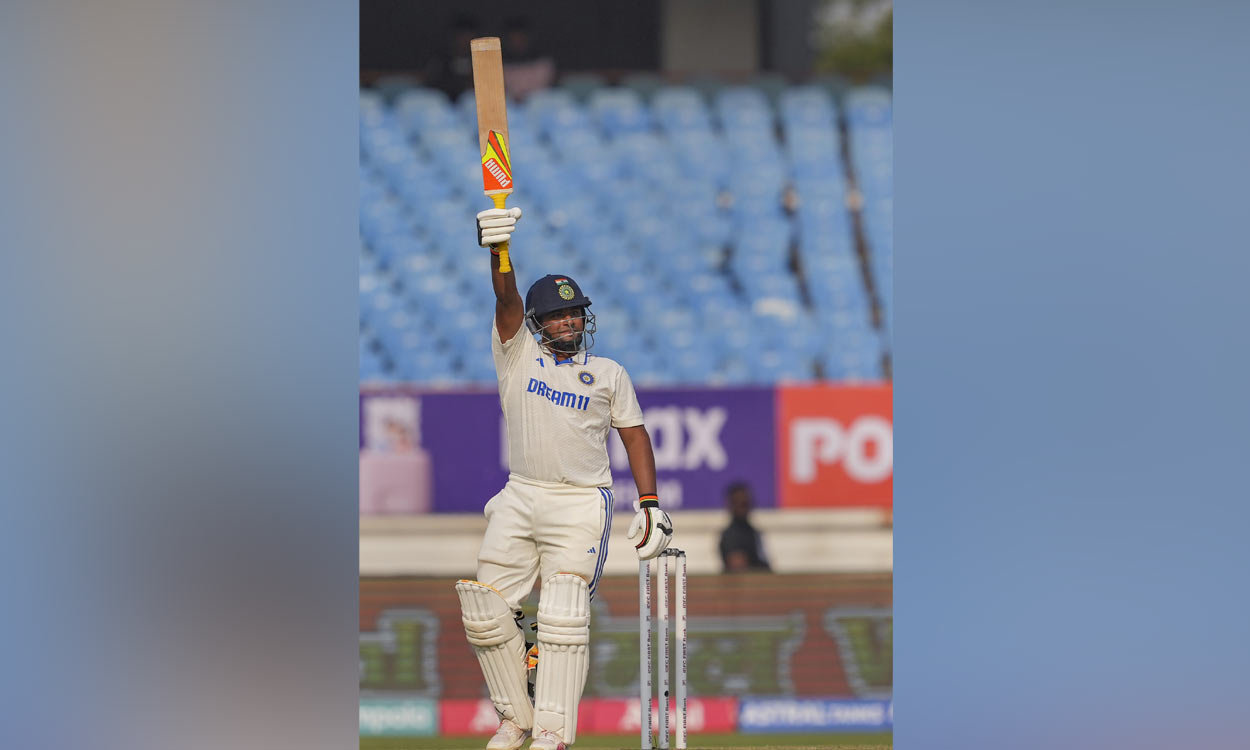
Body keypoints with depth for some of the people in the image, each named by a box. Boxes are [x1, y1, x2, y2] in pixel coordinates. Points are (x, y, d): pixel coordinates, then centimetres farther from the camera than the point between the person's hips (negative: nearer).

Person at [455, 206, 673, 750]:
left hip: (581, 505, -2)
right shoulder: (517, 355, 10)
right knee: (486, 613, -4)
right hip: (520, 498, 2)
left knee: (563, 615, -13)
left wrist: (650, 504, 0)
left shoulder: (608, 374, 12)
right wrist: (497, 249, -24)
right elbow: (507, 298, -6)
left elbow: (634, 434, 11)